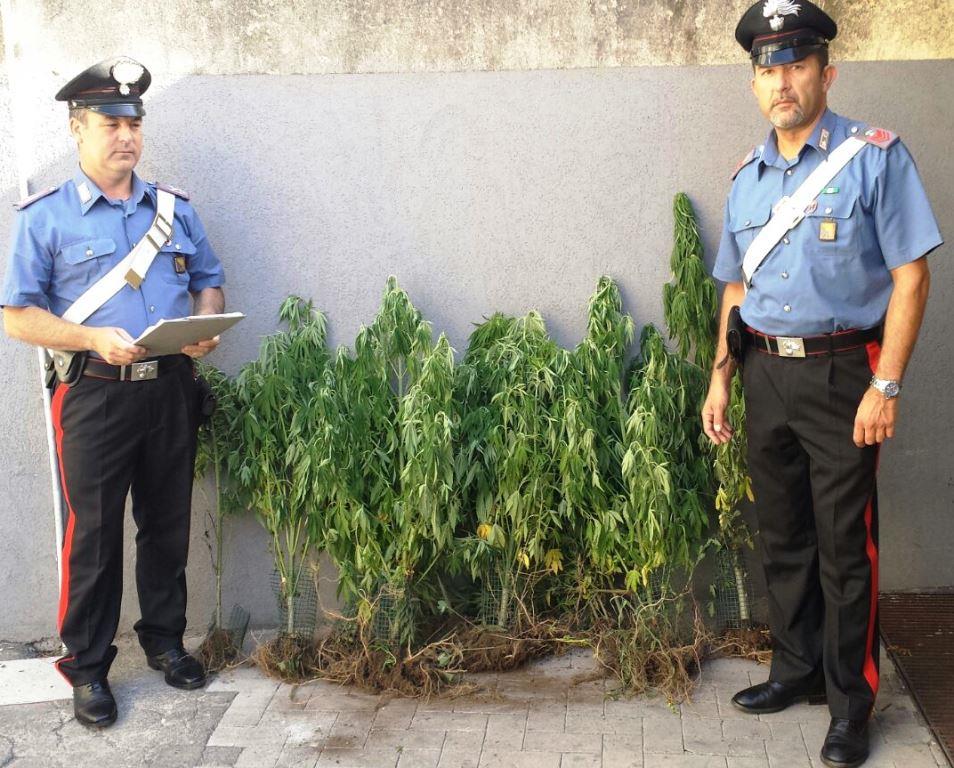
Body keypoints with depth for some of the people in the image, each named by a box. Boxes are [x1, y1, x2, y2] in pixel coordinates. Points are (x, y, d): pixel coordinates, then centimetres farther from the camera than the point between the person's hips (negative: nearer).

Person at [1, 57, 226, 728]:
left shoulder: (175, 209, 10)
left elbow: (209, 282, 16)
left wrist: (206, 327, -6)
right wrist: (95, 338, -19)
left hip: (172, 389, 4)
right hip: (96, 395, -4)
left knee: (168, 523, 14)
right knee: (93, 535, 4)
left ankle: (165, 639, 31)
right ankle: (87, 666, 18)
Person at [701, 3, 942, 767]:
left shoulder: (874, 158, -8)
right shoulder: (748, 177, 10)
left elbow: (911, 276, -11)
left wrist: (887, 386, -16)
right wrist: (721, 377, 12)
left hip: (840, 373, -5)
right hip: (766, 373, 6)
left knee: (844, 546, 1)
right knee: (783, 537, 15)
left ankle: (851, 703, 14)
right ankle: (797, 669, 31)